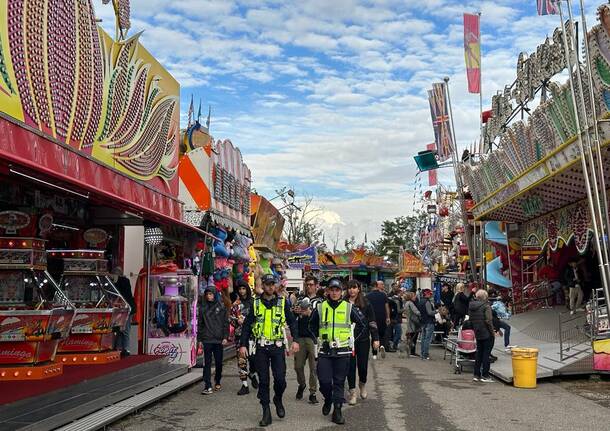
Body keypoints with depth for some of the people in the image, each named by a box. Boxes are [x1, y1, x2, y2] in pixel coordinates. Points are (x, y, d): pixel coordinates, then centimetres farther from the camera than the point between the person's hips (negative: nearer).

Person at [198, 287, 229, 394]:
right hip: (207, 339, 0)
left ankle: (217, 382, 25)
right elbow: (200, 324, 10)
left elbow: (226, 323, 2)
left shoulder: (221, 307, 2)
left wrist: (225, 337, -5)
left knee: (219, 362, 8)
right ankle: (207, 386, -6)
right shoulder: (202, 308, 7)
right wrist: (199, 338, 4)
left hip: (219, 339, 0)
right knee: (207, 363, -4)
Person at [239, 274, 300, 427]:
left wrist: (295, 340, -4)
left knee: (280, 379, -5)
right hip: (261, 347, 1)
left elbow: (292, 322, 7)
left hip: (278, 346, -1)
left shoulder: (282, 302, 3)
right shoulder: (255, 303, 4)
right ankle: (266, 412, 12)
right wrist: (243, 344, -1)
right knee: (263, 380, 3)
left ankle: (278, 399, 25)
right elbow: (247, 325, 6)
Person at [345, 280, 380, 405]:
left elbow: (372, 322, 2)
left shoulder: (365, 303, 0)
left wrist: (376, 338, -2)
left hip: (363, 339, 0)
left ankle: (362, 385, 34)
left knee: (363, 364, 5)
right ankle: (352, 392, 12)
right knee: (351, 365, 1)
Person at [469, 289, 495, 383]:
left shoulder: (471, 306, 7)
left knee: (479, 353, 14)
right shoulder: (486, 306, -15)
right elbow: (488, 321, -19)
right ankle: (485, 376, 3)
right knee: (486, 353, 1)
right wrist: (492, 332, -10)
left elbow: (470, 320, 13)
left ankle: (476, 375, 16)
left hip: (477, 334, 7)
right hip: (487, 333, -7)